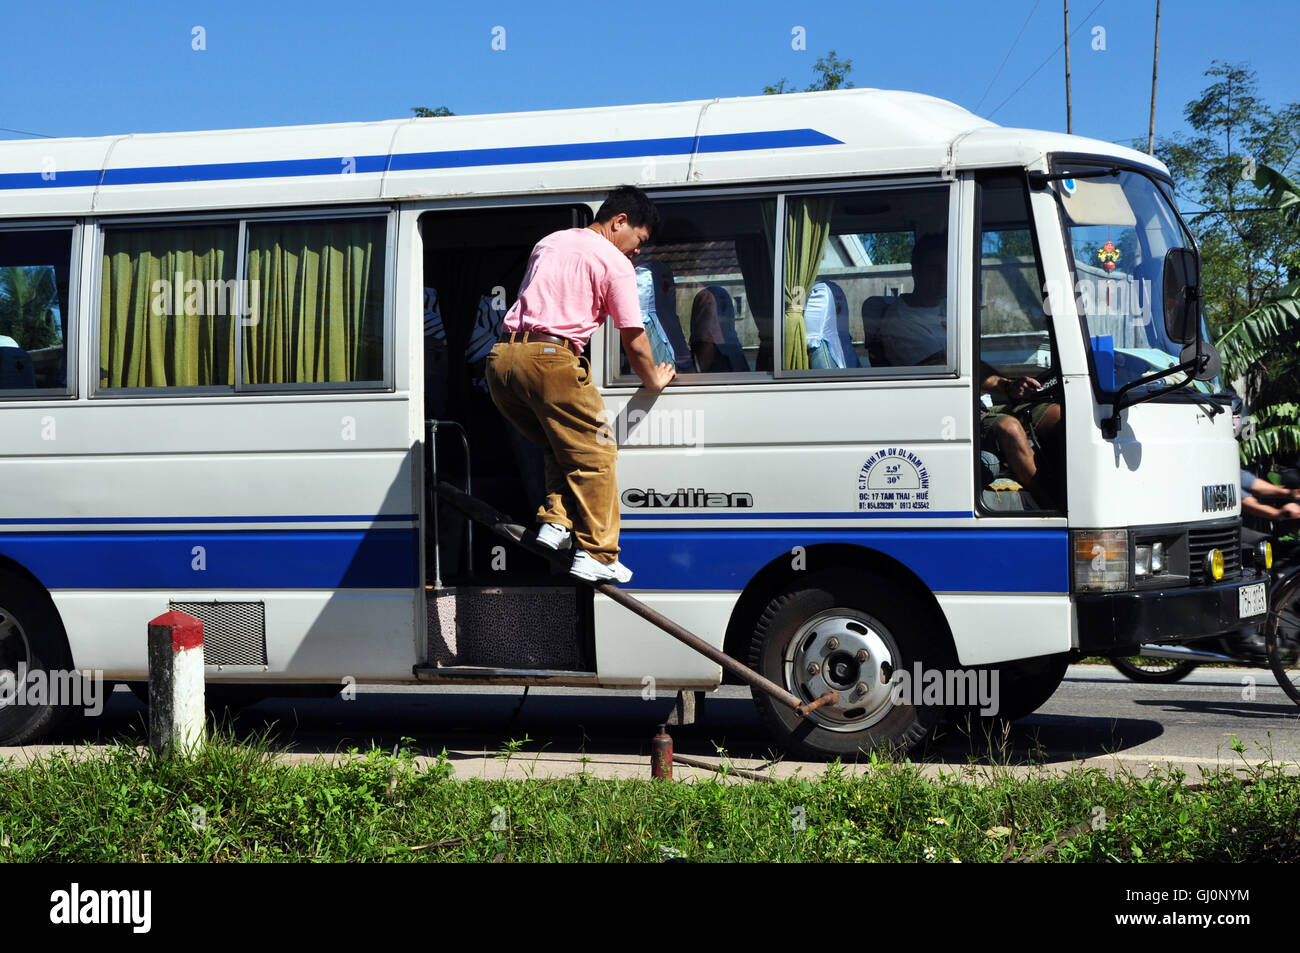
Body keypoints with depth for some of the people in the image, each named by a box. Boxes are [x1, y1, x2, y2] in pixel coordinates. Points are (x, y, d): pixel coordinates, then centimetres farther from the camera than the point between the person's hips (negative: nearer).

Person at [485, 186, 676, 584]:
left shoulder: (549, 242, 26)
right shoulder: (615, 263, 4)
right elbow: (634, 341, 4)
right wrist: (654, 380, 21)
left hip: (501, 357, 7)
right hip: (550, 359, -7)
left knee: (562, 446, 23)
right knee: (594, 456, 2)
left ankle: (555, 522, 8)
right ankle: (595, 555, -2)